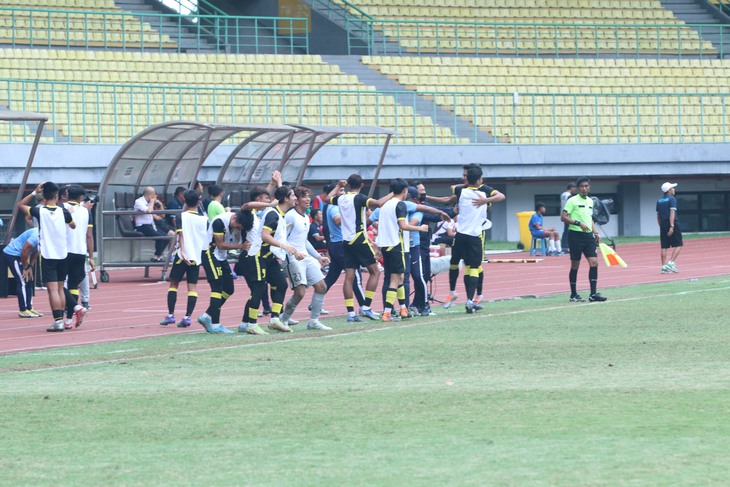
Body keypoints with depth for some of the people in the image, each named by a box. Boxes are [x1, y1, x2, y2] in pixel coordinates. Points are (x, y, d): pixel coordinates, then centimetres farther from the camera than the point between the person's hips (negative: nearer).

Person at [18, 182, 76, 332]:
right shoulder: (63, 211, -2)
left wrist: (34, 193, 6)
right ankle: (61, 318, 17)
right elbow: (73, 226, 18)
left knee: (53, 289, -8)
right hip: (62, 255, 3)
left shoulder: (39, 211, -9)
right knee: (60, 289, 14)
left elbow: (20, 204, 7)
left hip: (47, 256, -3)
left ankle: (58, 321, -16)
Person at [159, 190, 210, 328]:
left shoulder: (182, 217, -4)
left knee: (173, 284, 8)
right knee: (192, 287, 1)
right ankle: (188, 316, -7)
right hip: (197, 257, 2)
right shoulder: (204, 219, 4)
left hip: (182, 255, -2)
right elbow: (208, 237, 8)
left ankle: (170, 315, 4)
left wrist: (183, 251, -22)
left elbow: (181, 234, -15)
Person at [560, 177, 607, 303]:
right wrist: (579, 223, -22)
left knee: (594, 262, -4)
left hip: (588, 236, 6)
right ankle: (573, 295, 9)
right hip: (576, 235, -6)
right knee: (575, 265, 0)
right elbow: (563, 217, -13)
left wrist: (596, 233, 15)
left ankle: (593, 294, -3)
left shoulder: (590, 201, 15)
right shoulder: (573, 201, -7)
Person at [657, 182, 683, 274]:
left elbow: (658, 216, 18)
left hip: (663, 225, 7)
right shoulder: (672, 199, -7)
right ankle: (671, 263, -14)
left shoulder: (659, 201, 15)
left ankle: (664, 266, 3)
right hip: (672, 224, -7)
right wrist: (672, 226, -22)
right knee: (678, 245, -1)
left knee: (664, 247, 6)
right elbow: (672, 213, -17)